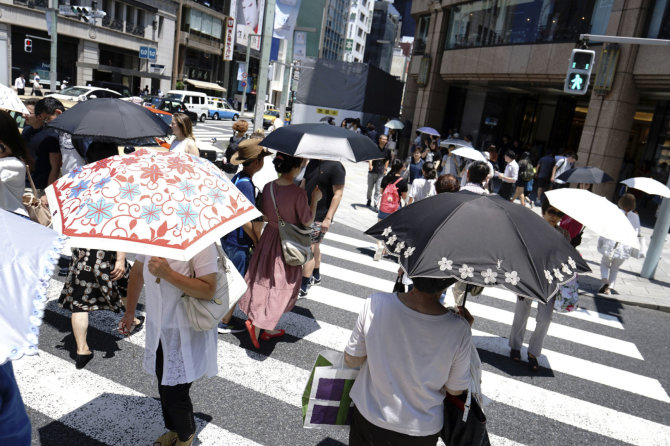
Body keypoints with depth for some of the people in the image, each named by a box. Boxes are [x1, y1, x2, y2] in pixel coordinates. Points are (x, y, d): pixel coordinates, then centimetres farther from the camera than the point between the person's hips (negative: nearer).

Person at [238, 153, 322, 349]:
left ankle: (269, 328, 30)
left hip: (270, 236, 6)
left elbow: (265, 215, 4)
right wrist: (315, 200, -2)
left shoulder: (268, 187, -6)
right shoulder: (298, 193, -23)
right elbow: (307, 222, -12)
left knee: (267, 283, 17)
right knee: (281, 286, 10)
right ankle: (257, 322, 0)